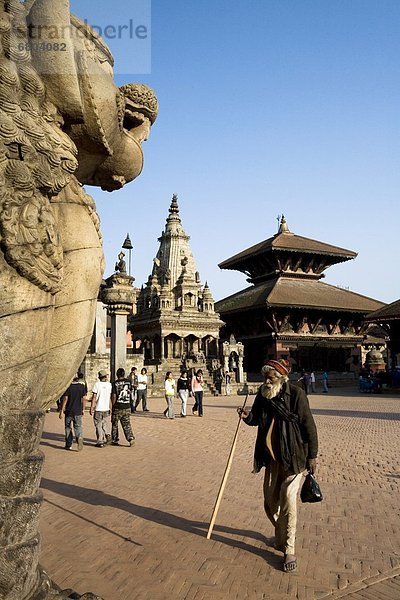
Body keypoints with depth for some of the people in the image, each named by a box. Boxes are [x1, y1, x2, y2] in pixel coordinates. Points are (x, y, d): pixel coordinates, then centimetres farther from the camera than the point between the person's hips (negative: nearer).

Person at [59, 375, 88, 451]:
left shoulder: (68, 387, -11)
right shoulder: (81, 386, 0)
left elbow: (65, 399, -12)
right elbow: (84, 399, 3)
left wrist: (61, 410, -7)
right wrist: (83, 409, 13)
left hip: (69, 411, -2)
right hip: (78, 411, 2)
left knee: (68, 428, 12)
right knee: (78, 427, 6)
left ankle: (69, 445, 17)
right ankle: (80, 438, -22)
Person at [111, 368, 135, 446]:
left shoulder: (115, 383, -11)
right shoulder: (129, 382, 1)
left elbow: (113, 396, -11)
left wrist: (113, 405, 1)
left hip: (117, 407, -3)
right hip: (127, 407, 3)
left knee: (115, 424, 14)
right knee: (127, 424, 10)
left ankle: (115, 441, 21)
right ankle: (131, 438, -5)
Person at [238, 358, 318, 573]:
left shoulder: (295, 394, -15)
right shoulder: (262, 395, 2)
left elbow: (308, 425, -12)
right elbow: (257, 418, 16)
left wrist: (312, 455, -10)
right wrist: (247, 416, -8)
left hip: (293, 457, -6)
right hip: (272, 457, 6)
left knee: (287, 498, -10)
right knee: (271, 500, 12)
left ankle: (289, 549, 5)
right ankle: (281, 537, 37)